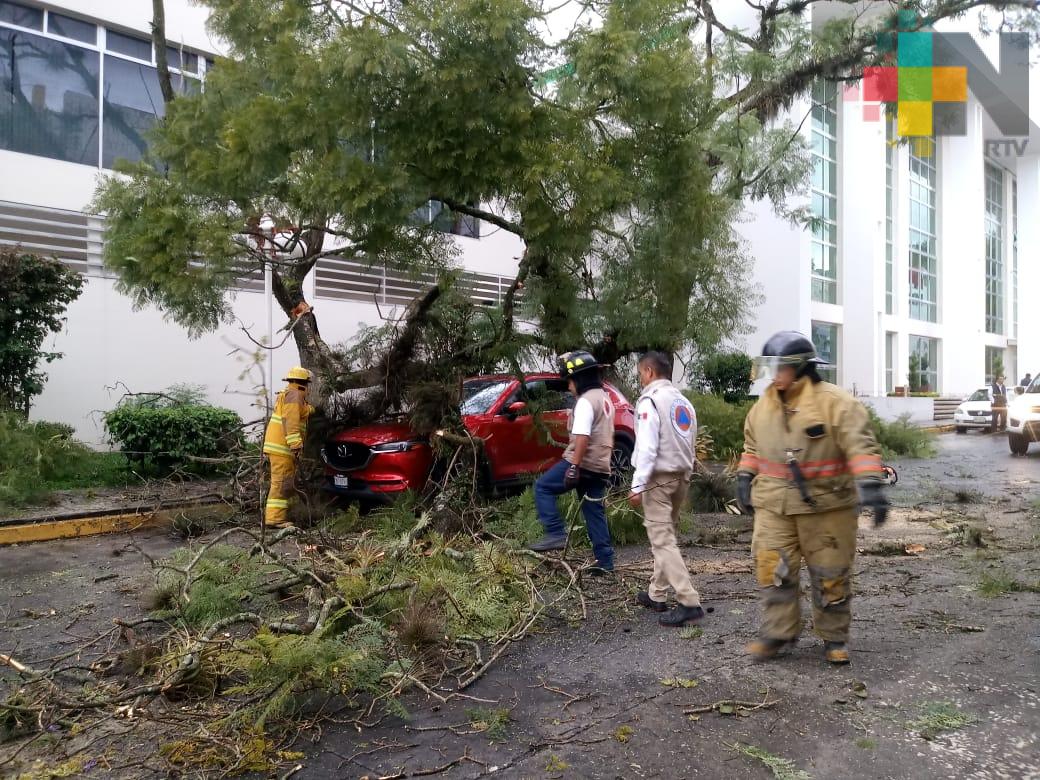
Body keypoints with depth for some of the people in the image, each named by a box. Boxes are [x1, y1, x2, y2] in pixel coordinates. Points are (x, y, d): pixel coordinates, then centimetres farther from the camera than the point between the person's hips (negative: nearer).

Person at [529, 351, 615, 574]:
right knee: (595, 513, 11)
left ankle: (556, 534, -8)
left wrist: (574, 467, -26)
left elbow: (582, 437, -23)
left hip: (583, 463, -9)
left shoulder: (585, 401, -12)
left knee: (543, 487, 0)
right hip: (600, 467, 9)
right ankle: (605, 561, 11)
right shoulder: (604, 398, 19)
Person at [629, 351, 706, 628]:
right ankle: (656, 594, 25)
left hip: (658, 477, -8)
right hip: (681, 476, 8)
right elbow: (691, 446, 13)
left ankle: (689, 603, -12)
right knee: (664, 535, 17)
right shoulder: (684, 402, 13)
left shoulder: (650, 400, -12)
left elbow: (647, 447, -20)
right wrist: (685, 475, 20)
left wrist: (637, 484, -20)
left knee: (663, 540, -7)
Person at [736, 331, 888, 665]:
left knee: (830, 574, 8)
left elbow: (860, 446, -17)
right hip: (774, 505, 4)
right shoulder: (763, 406, 6)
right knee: (772, 569, 1)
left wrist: (870, 486, -26)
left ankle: (834, 637, 26)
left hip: (826, 505, -4)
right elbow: (752, 447, 19)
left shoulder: (835, 402, -12)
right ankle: (778, 632, 16)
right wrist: (745, 479, 15)